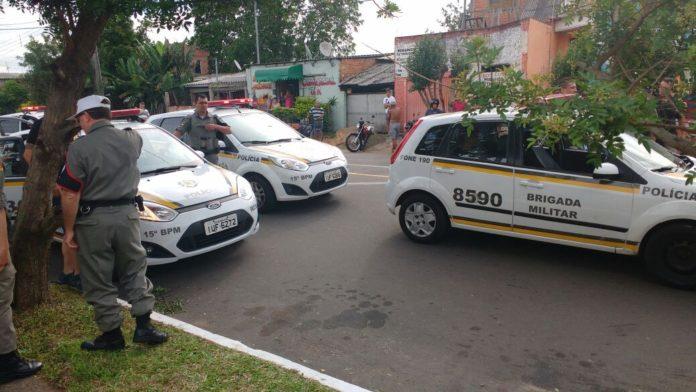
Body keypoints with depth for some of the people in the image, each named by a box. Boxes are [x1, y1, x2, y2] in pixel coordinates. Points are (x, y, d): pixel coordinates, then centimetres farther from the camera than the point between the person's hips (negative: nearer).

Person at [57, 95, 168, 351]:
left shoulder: (79, 148, -12)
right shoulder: (131, 139, 2)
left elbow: (70, 195, -14)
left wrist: (69, 230, -5)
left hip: (93, 221, -4)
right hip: (127, 214, 4)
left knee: (99, 282, 9)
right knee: (135, 272, 16)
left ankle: (112, 335, 18)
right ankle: (144, 327, 14)